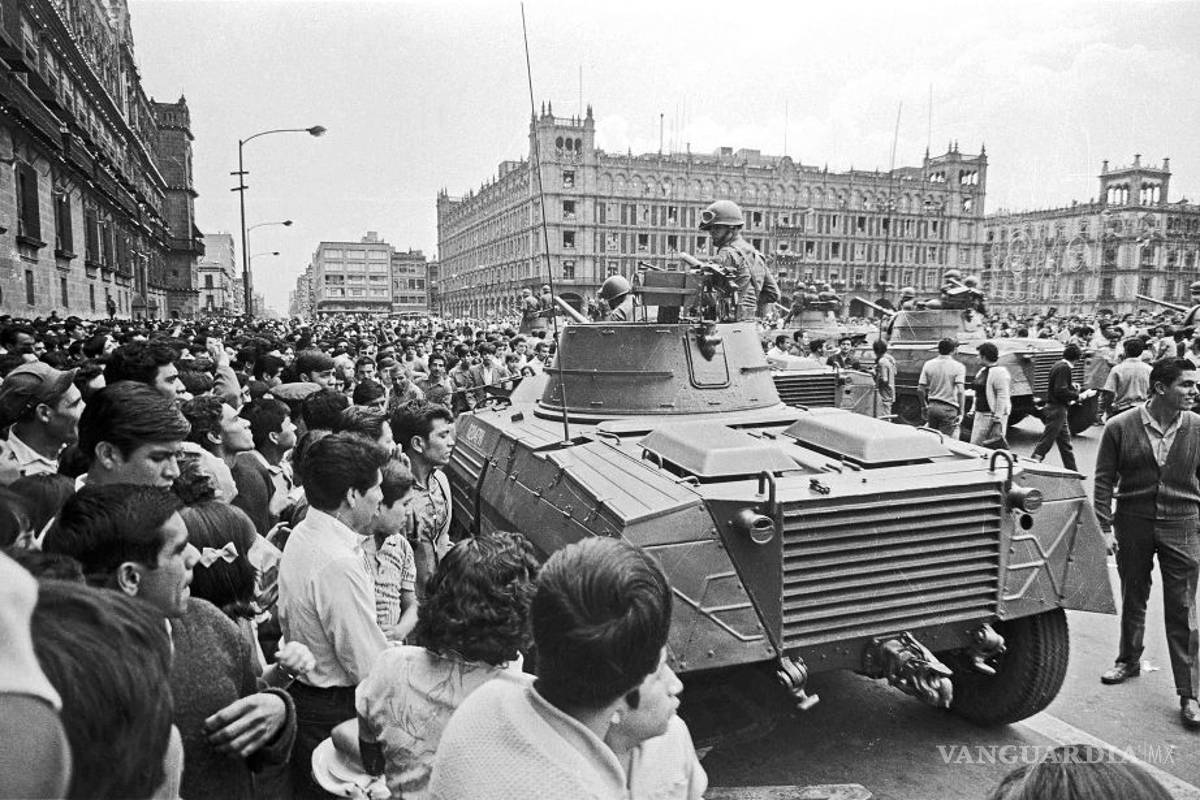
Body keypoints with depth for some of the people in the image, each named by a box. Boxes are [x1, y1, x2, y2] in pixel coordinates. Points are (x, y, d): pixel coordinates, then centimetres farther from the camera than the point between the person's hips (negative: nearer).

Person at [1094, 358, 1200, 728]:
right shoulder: (1120, 427, -7)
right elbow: (1104, 480, -3)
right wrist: (1105, 526, -7)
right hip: (1133, 523, 0)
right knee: (1132, 598, 16)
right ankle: (1129, 660, 38)